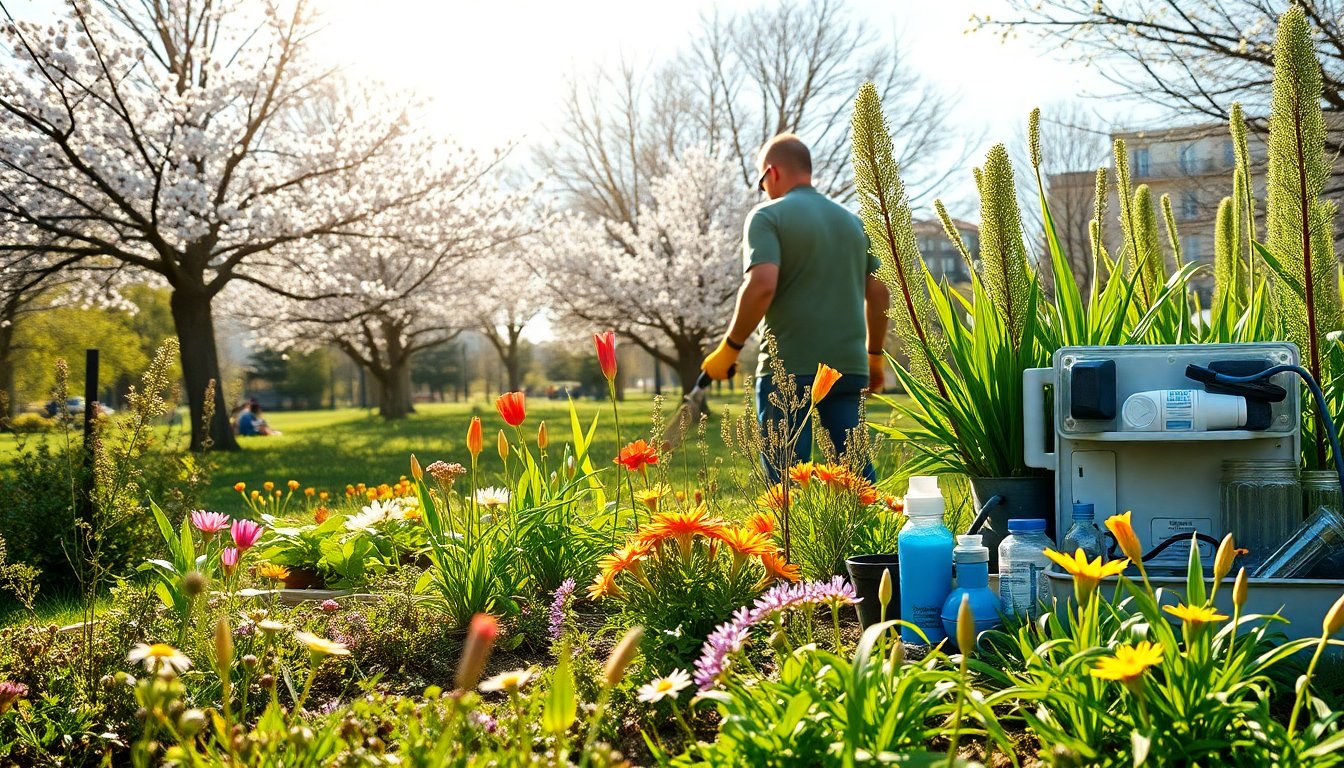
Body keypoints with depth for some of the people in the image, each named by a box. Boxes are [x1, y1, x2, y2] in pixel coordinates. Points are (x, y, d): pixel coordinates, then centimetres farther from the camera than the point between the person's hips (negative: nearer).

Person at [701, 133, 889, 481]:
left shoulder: (768, 216, -4)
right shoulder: (852, 221, 15)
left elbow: (762, 285, -19)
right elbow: (879, 293, 17)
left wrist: (729, 348, -10)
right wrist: (874, 355, 27)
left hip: (789, 368, -5)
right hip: (849, 366, 5)